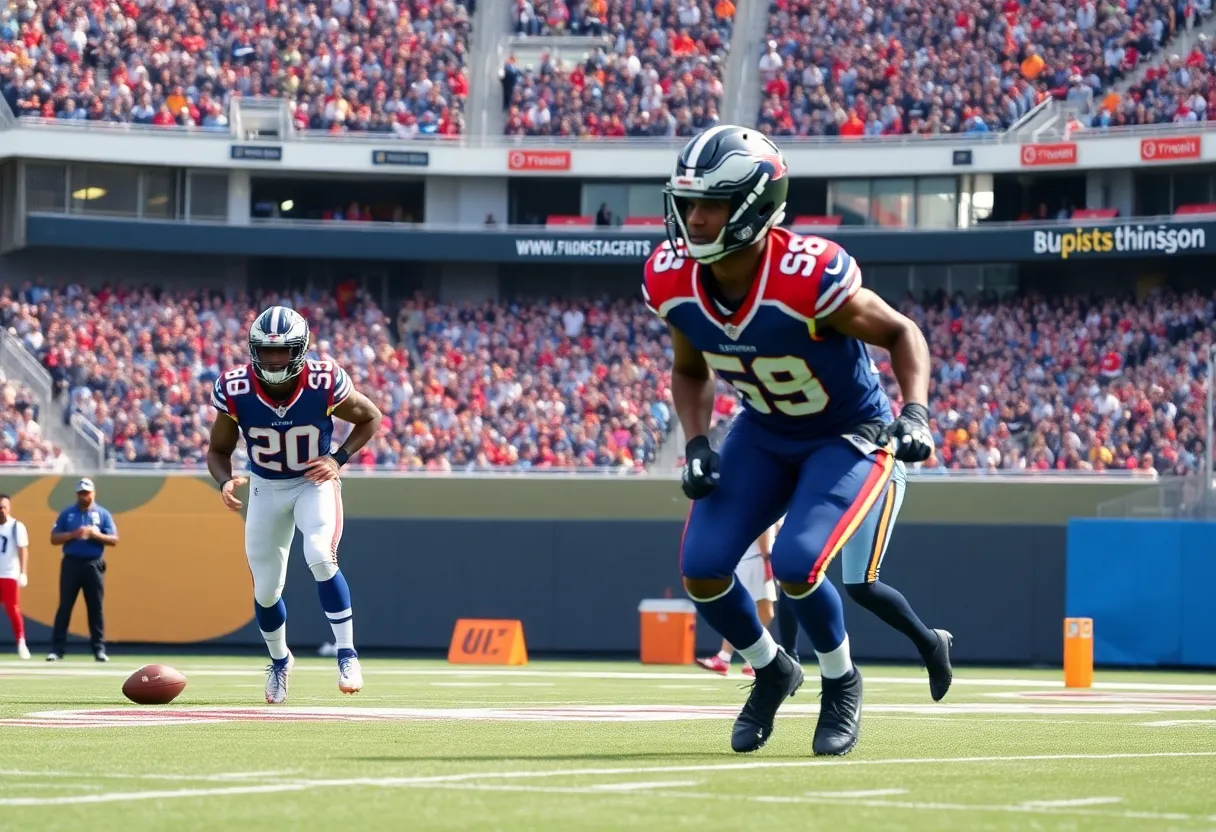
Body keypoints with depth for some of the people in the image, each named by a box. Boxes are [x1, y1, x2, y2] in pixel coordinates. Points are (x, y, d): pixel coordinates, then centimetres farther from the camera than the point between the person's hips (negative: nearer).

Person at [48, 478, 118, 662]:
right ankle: (57, 649, -2)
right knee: (64, 606, -3)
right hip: (71, 564, 0)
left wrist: (95, 534, -16)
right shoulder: (67, 513, 7)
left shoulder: (103, 514, 6)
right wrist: (73, 534, -14)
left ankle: (99, 649, 5)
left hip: (94, 565, 0)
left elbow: (114, 540, 0)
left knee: (95, 608, 1)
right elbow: (54, 538, 3)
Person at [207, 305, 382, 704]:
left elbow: (370, 418, -5)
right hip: (266, 490, 2)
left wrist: (338, 459, -18)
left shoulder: (325, 384, -25)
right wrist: (226, 481, -26)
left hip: (315, 483, -2)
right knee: (266, 589, 8)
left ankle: (347, 654, -16)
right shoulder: (236, 391, -21)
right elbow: (218, 450, -6)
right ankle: (280, 661, 38)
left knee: (320, 557, -29)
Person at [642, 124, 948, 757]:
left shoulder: (810, 278, -33)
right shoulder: (673, 282, -16)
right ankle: (771, 671, 21)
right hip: (763, 433, 5)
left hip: (849, 436, -5)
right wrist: (696, 445, -9)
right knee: (701, 568, -9)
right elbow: (690, 372, 6)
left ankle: (841, 682, 6)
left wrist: (915, 413, -29)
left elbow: (901, 334, -15)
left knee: (795, 564, -24)